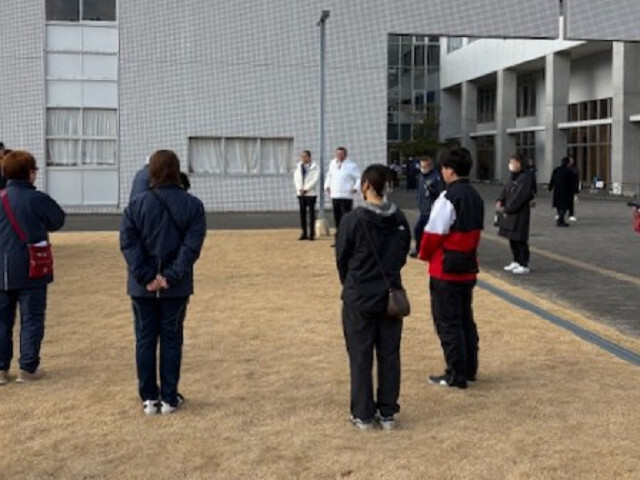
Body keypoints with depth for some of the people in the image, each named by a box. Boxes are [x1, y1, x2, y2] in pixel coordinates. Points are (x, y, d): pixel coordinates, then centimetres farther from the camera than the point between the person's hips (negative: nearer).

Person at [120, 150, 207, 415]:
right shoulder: (192, 205, -3)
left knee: (145, 340, 9)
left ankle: (149, 398, 13)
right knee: (171, 340, 9)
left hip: (142, 287, 0)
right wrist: (171, 276, -14)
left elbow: (128, 243, -9)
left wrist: (146, 277, -10)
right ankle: (169, 398, 12)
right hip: (177, 288, 0)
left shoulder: (137, 204, -3)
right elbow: (192, 245, -12)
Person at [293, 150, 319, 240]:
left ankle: (311, 234, 0)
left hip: (311, 193, -5)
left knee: (311, 213, -3)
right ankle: (304, 233, 9)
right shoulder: (298, 167, 12)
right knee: (302, 213, 5)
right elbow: (296, 178, 7)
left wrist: (306, 189, -14)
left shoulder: (314, 167, -2)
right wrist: (299, 189, -8)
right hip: (300, 193, 5)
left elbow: (315, 180, -10)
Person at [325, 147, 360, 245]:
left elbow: (359, 178, -2)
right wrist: (327, 186, 17)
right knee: (337, 218, 9)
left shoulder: (351, 165, -3)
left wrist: (355, 188, -13)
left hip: (346, 196, -6)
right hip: (334, 195, 6)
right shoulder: (332, 164, 14)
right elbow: (329, 176, 28)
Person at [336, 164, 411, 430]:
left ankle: (363, 415, 12)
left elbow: (342, 258, -5)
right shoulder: (400, 219, -2)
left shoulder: (353, 220, -15)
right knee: (389, 355, 11)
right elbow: (402, 255, 5)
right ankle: (387, 412, 17)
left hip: (359, 298, -4)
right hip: (391, 296, 4)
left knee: (361, 357, 6)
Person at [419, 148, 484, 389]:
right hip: (468, 267, 8)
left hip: (446, 269, -8)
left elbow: (434, 233, -17)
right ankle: (469, 369, 24)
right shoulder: (475, 197, 9)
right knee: (466, 319, 17)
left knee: (447, 322, 0)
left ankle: (456, 374, 4)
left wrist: (425, 255, -1)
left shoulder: (448, 197, -18)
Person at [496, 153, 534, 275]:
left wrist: (507, 209, -18)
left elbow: (519, 196, -20)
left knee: (520, 239, -5)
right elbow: (506, 191, 16)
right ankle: (517, 262, 26)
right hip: (509, 213, 9)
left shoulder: (525, 177, -15)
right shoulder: (513, 177, 13)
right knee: (512, 238, 15)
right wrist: (499, 201, -3)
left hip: (520, 213, -9)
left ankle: (524, 265, 2)